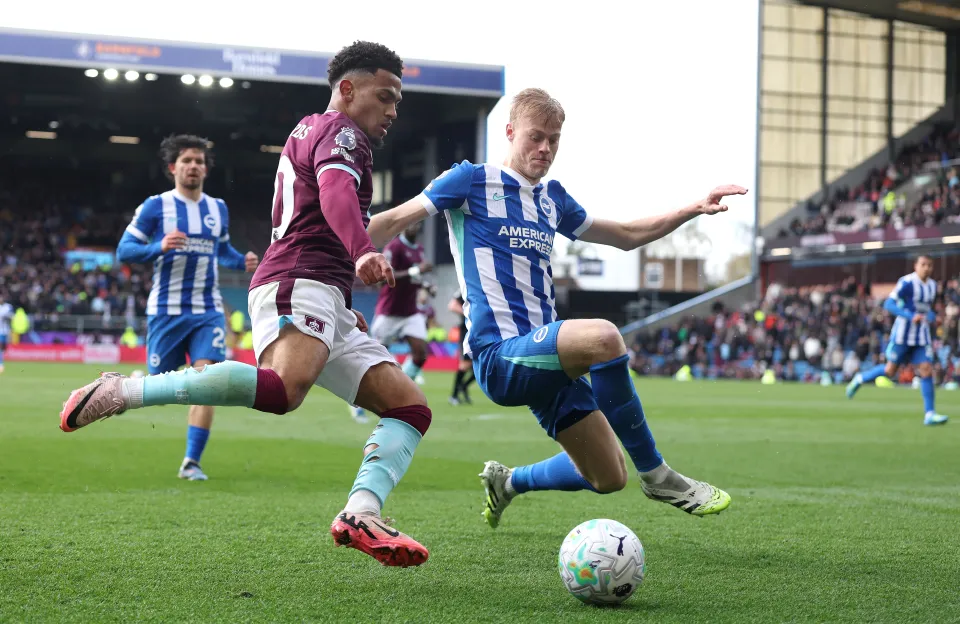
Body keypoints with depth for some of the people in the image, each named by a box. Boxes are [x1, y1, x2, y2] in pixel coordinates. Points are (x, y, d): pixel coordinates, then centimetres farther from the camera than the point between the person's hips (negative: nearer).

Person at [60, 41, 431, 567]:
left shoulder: (309, 132, 32)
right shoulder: (338, 131, 1)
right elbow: (336, 193, -22)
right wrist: (362, 252, -41)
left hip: (329, 308, 10)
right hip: (299, 286, -10)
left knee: (411, 407, -1)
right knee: (282, 388, -37)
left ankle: (360, 513, -22)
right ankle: (120, 393, -25)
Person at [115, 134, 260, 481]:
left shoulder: (218, 209, 10)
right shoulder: (155, 206, -3)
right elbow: (124, 250, -5)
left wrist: (242, 262, 4)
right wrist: (159, 247, -23)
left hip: (208, 312, 3)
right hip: (167, 310, -3)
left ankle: (191, 462, -8)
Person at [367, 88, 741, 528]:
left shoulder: (552, 199, 19)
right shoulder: (472, 180, 1)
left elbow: (627, 235, 28)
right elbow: (395, 220, 1)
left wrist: (694, 209, 20)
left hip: (545, 358, 8)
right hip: (499, 354, -8)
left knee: (608, 479, 4)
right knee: (602, 337, -35)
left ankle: (507, 482, 32)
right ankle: (656, 476, -21)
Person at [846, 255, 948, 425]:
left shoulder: (932, 286, 9)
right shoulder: (906, 283, -14)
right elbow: (889, 304, -20)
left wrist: (931, 316, 4)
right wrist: (910, 316, -30)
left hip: (922, 336, 5)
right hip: (903, 333, -5)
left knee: (926, 370, -7)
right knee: (890, 371, 3)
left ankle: (929, 414, -6)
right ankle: (860, 379, 29)